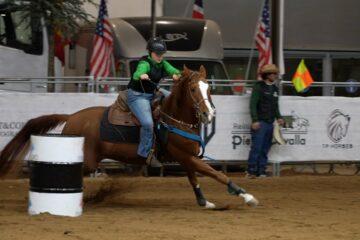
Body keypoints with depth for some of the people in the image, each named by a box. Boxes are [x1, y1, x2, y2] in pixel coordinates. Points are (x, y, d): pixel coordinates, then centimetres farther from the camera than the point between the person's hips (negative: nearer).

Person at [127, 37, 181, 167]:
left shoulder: (162, 64, 4)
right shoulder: (145, 64, -20)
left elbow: (172, 70, -11)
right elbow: (137, 74, -40)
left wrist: (175, 74, -36)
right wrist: (141, 75, -66)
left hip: (153, 93, 9)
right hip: (137, 96, -9)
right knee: (148, 123, -26)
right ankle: (145, 152, -10)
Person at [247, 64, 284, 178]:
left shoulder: (275, 89, 16)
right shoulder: (258, 87, -6)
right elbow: (253, 104, -12)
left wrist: (278, 117, 6)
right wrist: (255, 120, -20)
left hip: (270, 123, 7)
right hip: (260, 122, -7)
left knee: (265, 149, 8)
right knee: (256, 147, -10)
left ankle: (261, 171, 12)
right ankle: (251, 171, -7)